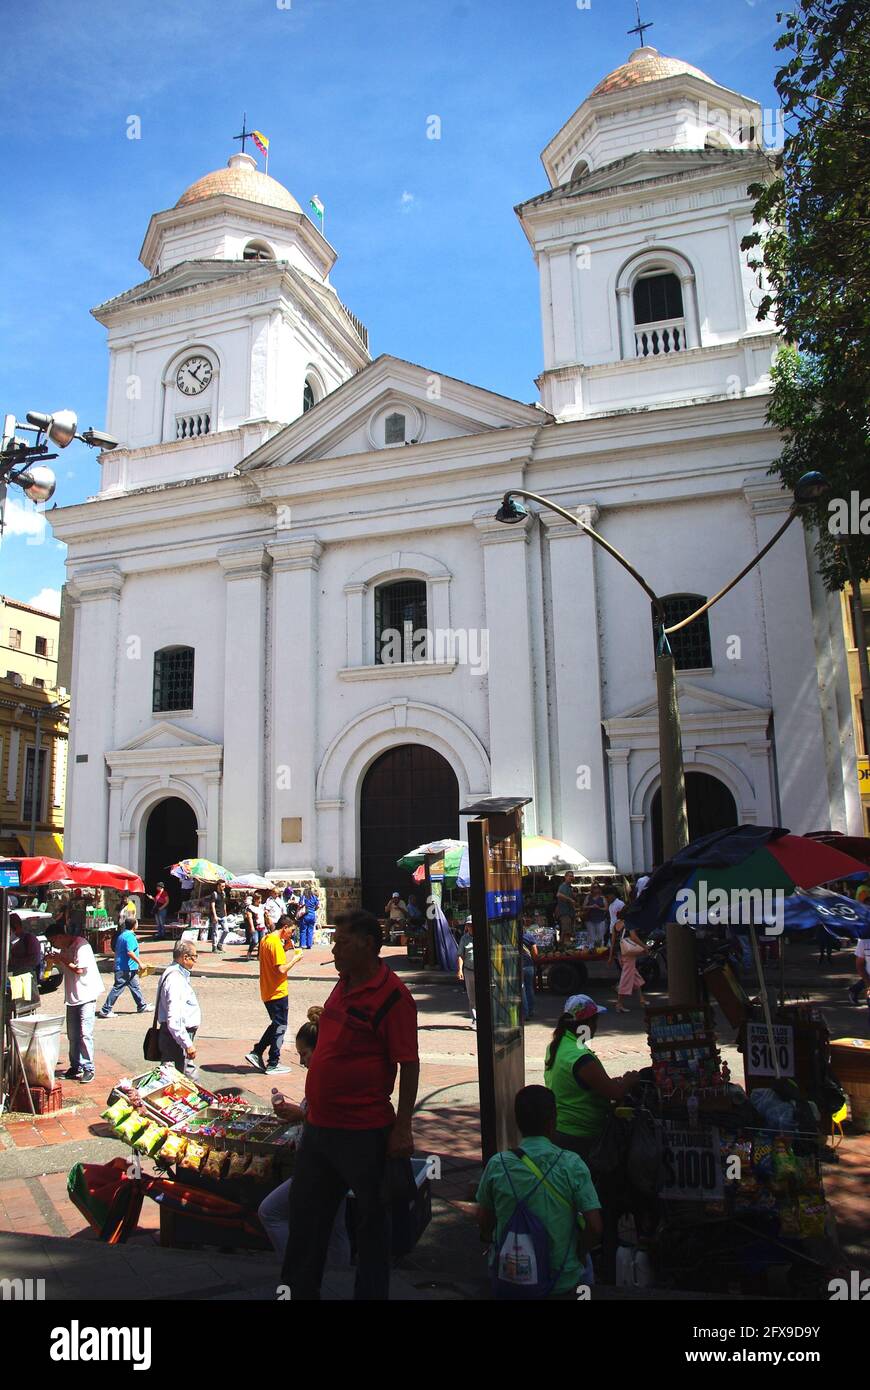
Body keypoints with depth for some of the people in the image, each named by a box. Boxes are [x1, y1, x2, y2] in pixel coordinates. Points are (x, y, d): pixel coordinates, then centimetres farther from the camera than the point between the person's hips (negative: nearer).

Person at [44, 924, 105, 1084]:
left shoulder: (81, 945, -16)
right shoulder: (64, 948, 12)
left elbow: (79, 969, -22)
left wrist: (61, 958, -15)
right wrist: (54, 958, 5)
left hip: (86, 996, -9)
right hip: (72, 997, 9)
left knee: (85, 1034, -10)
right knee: (72, 1035, 12)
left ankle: (88, 1068, -3)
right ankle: (76, 1066, 23)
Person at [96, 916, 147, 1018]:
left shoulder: (122, 935, 12)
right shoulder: (130, 936, -19)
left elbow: (117, 950, 18)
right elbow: (130, 952, -26)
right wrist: (139, 962, -18)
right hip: (126, 968, -10)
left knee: (135, 987, 16)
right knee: (117, 989, -3)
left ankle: (142, 1006, 24)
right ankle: (105, 1010, 3)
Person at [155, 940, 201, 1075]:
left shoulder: (179, 975, 10)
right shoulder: (175, 980, -22)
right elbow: (174, 1019, -28)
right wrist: (188, 1044, -26)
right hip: (176, 1038, -11)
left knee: (189, 1074, 18)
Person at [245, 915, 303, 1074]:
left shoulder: (265, 939, 8)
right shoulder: (276, 943, -21)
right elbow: (281, 969, -25)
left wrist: (285, 948, 9)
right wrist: (295, 959, -12)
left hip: (267, 992, 9)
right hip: (278, 992, -9)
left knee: (276, 1024, 21)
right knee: (280, 1027, 4)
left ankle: (256, 1053, 18)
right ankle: (273, 1065, 11)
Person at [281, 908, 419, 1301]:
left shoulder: (392, 995, -17)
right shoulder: (342, 986, 8)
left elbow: (409, 1065, -18)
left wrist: (402, 1128, -18)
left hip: (364, 1132, -9)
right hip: (319, 1126, 9)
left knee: (371, 1217, 10)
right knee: (305, 1213, 19)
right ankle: (299, 1290, 36)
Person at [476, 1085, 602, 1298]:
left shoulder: (497, 1164, -13)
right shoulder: (572, 1164, -17)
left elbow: (484, 1223, -2)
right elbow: (595, 1228, -16)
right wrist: (578, 1253, 3)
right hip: (563, 1281, 0)